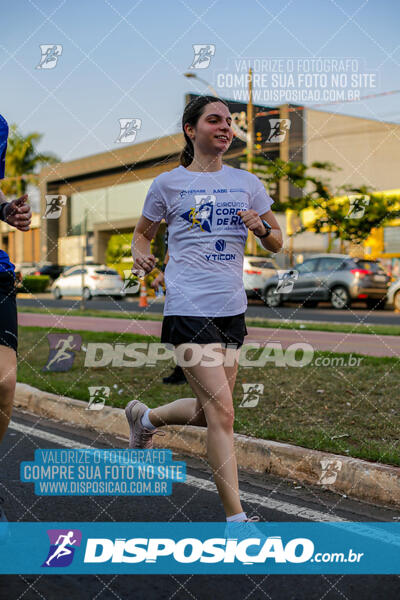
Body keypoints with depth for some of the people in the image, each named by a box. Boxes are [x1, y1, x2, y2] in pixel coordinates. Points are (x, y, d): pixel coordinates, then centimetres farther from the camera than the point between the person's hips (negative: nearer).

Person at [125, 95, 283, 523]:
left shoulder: (246, 182, 12)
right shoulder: (168, 183, 4)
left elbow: (276, 245, 15)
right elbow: (143, 232, 17)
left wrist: (261, 228, -7)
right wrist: (141, 254, -6)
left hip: (232, 310, 5)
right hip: (188, 307, -5)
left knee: (211, 412, 12)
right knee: (222, 412, -12)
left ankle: (145, 418, 42)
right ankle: (236, 518, -1)